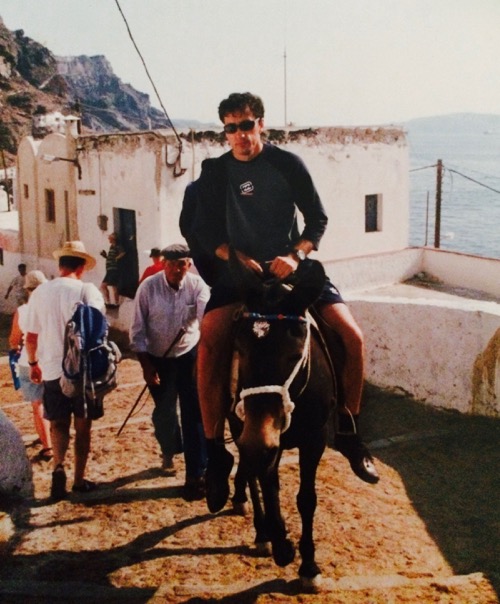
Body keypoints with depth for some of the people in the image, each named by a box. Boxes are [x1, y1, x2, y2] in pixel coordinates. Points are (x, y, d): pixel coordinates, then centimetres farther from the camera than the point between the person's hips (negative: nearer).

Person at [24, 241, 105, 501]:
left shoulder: (40, 293, 0)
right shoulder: (87, 290, -10)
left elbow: (31, 338, 5)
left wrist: (33, 363, 20)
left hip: (52, 370, 2)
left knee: (59, 423, 15)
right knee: (82, 426, 11)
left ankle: (58, 467, -8)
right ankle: (79, 479, 18)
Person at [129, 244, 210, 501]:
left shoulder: (198, 285, -14)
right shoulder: (148, 287, -14)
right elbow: (137, 330, -9)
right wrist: (146, 365, -12)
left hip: (190, 356, -1)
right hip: (158, 359, 1)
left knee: (194, 415, -3)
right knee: (163, 413, 14)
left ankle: (195, 475, 8)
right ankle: (167, 452, 45)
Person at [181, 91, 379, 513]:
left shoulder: (288, 163, 2)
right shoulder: (215, 171, 5)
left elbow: (318, 217, 1)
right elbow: (205, 231, 2)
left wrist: (295, 255, -17)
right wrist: (236, 257, -17)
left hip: (291, 266, 0)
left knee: (352, 336, -16)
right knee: (209, 345, -26)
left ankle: (348, 429, 7)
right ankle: (216, 452, -13)